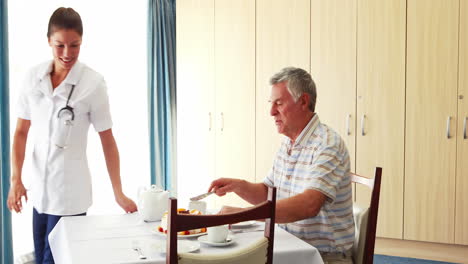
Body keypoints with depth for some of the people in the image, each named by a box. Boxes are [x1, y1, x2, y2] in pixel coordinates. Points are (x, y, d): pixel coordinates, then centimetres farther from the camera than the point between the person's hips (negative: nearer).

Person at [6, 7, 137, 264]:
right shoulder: (33, 77, 0)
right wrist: (16, 179, -4)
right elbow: (21, 132, 6)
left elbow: (107, 140, -8)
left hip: (70, 193, -4)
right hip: (39, 190, 4)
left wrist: (119, 194, -9)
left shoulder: (93, 83, -11)